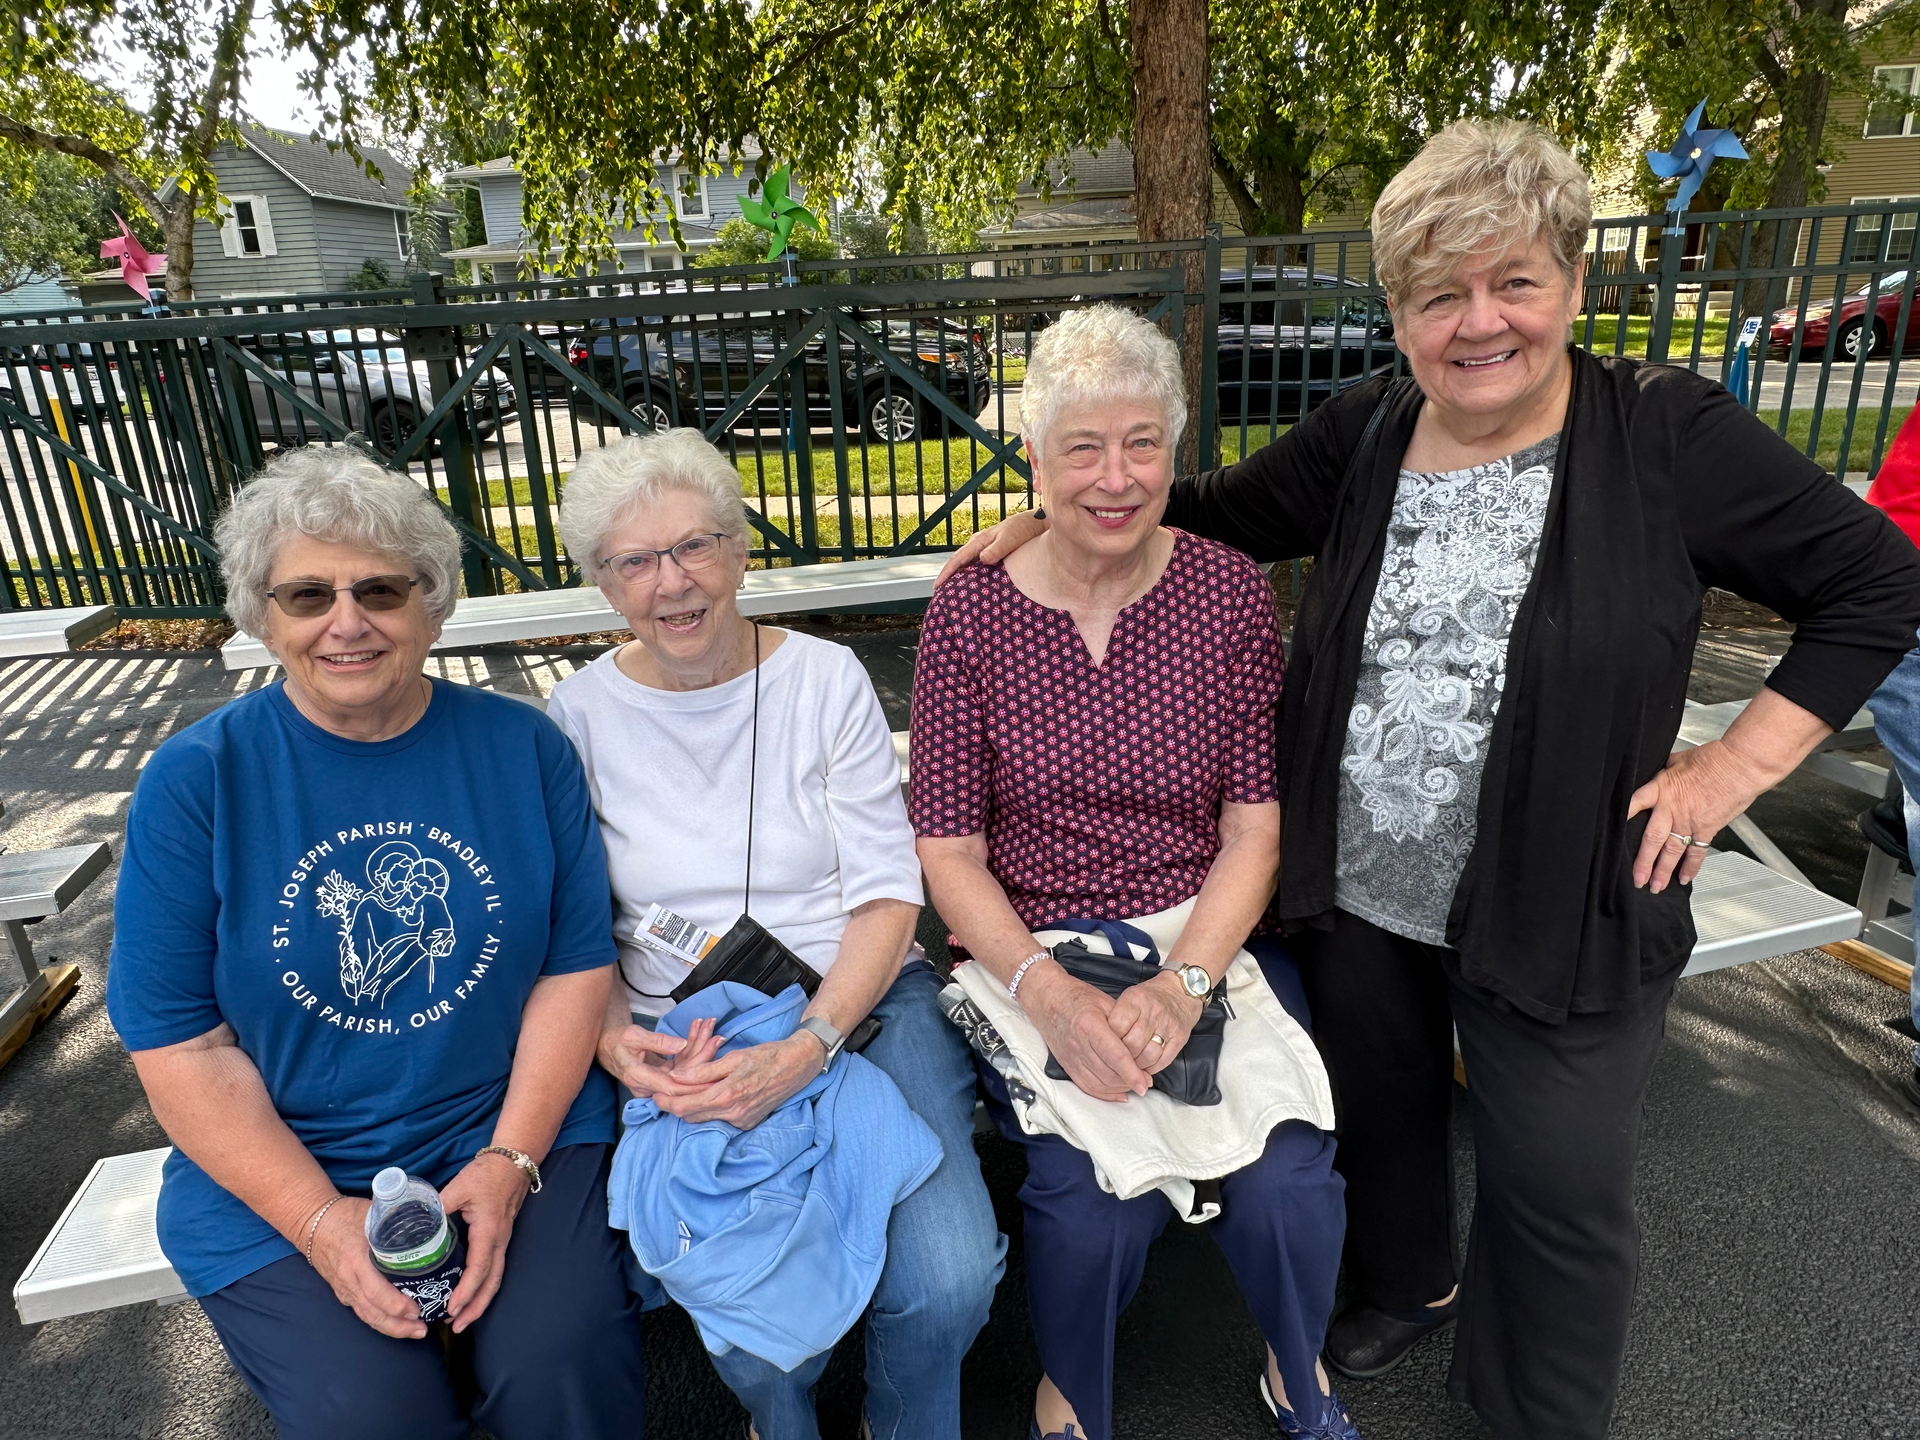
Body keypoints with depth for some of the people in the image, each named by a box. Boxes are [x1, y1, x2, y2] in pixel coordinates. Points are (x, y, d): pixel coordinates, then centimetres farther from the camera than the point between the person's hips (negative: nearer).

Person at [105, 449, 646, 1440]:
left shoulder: (522, 747, -3)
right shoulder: (194, 781, -6)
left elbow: (576, 966, -2)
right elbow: (179, 1046, -5)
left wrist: (510, 1160, -11)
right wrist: (323, 1223, -13)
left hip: (513, 1128, 1)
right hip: (276, 1173, 0)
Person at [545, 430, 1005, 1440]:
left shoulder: (825, 678, -1)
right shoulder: (582, 716, 1)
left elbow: (887, 896, -5)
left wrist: (805, 1050, -19)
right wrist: (613, 1042, -14)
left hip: (865, 1000, 0)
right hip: (687, 1042, 1)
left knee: (949, 1282, -21)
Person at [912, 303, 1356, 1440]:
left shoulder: (1233, 593, -2)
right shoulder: (971, 611, -5)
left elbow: (1255, 830, -3)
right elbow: (949, 852, -5)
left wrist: (1182, 983, -19)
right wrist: (1047, 992, -20)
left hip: (1209, 939, 2)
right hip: (1030, 952, -1)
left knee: (1288, 1180, -17)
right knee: (1099, 1194, -21)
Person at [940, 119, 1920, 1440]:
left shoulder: (1670, 437, -11)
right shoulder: (1361, 437, -1)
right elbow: (1218, 514, 10)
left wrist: (1735, 765, -10)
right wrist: (1054, 514, -3)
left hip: (1561, 920, -3)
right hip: (1356, 893, 4)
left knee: (1559, 1194, 14)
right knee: (1379, 1112, 25)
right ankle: (1410, 1281, 57)